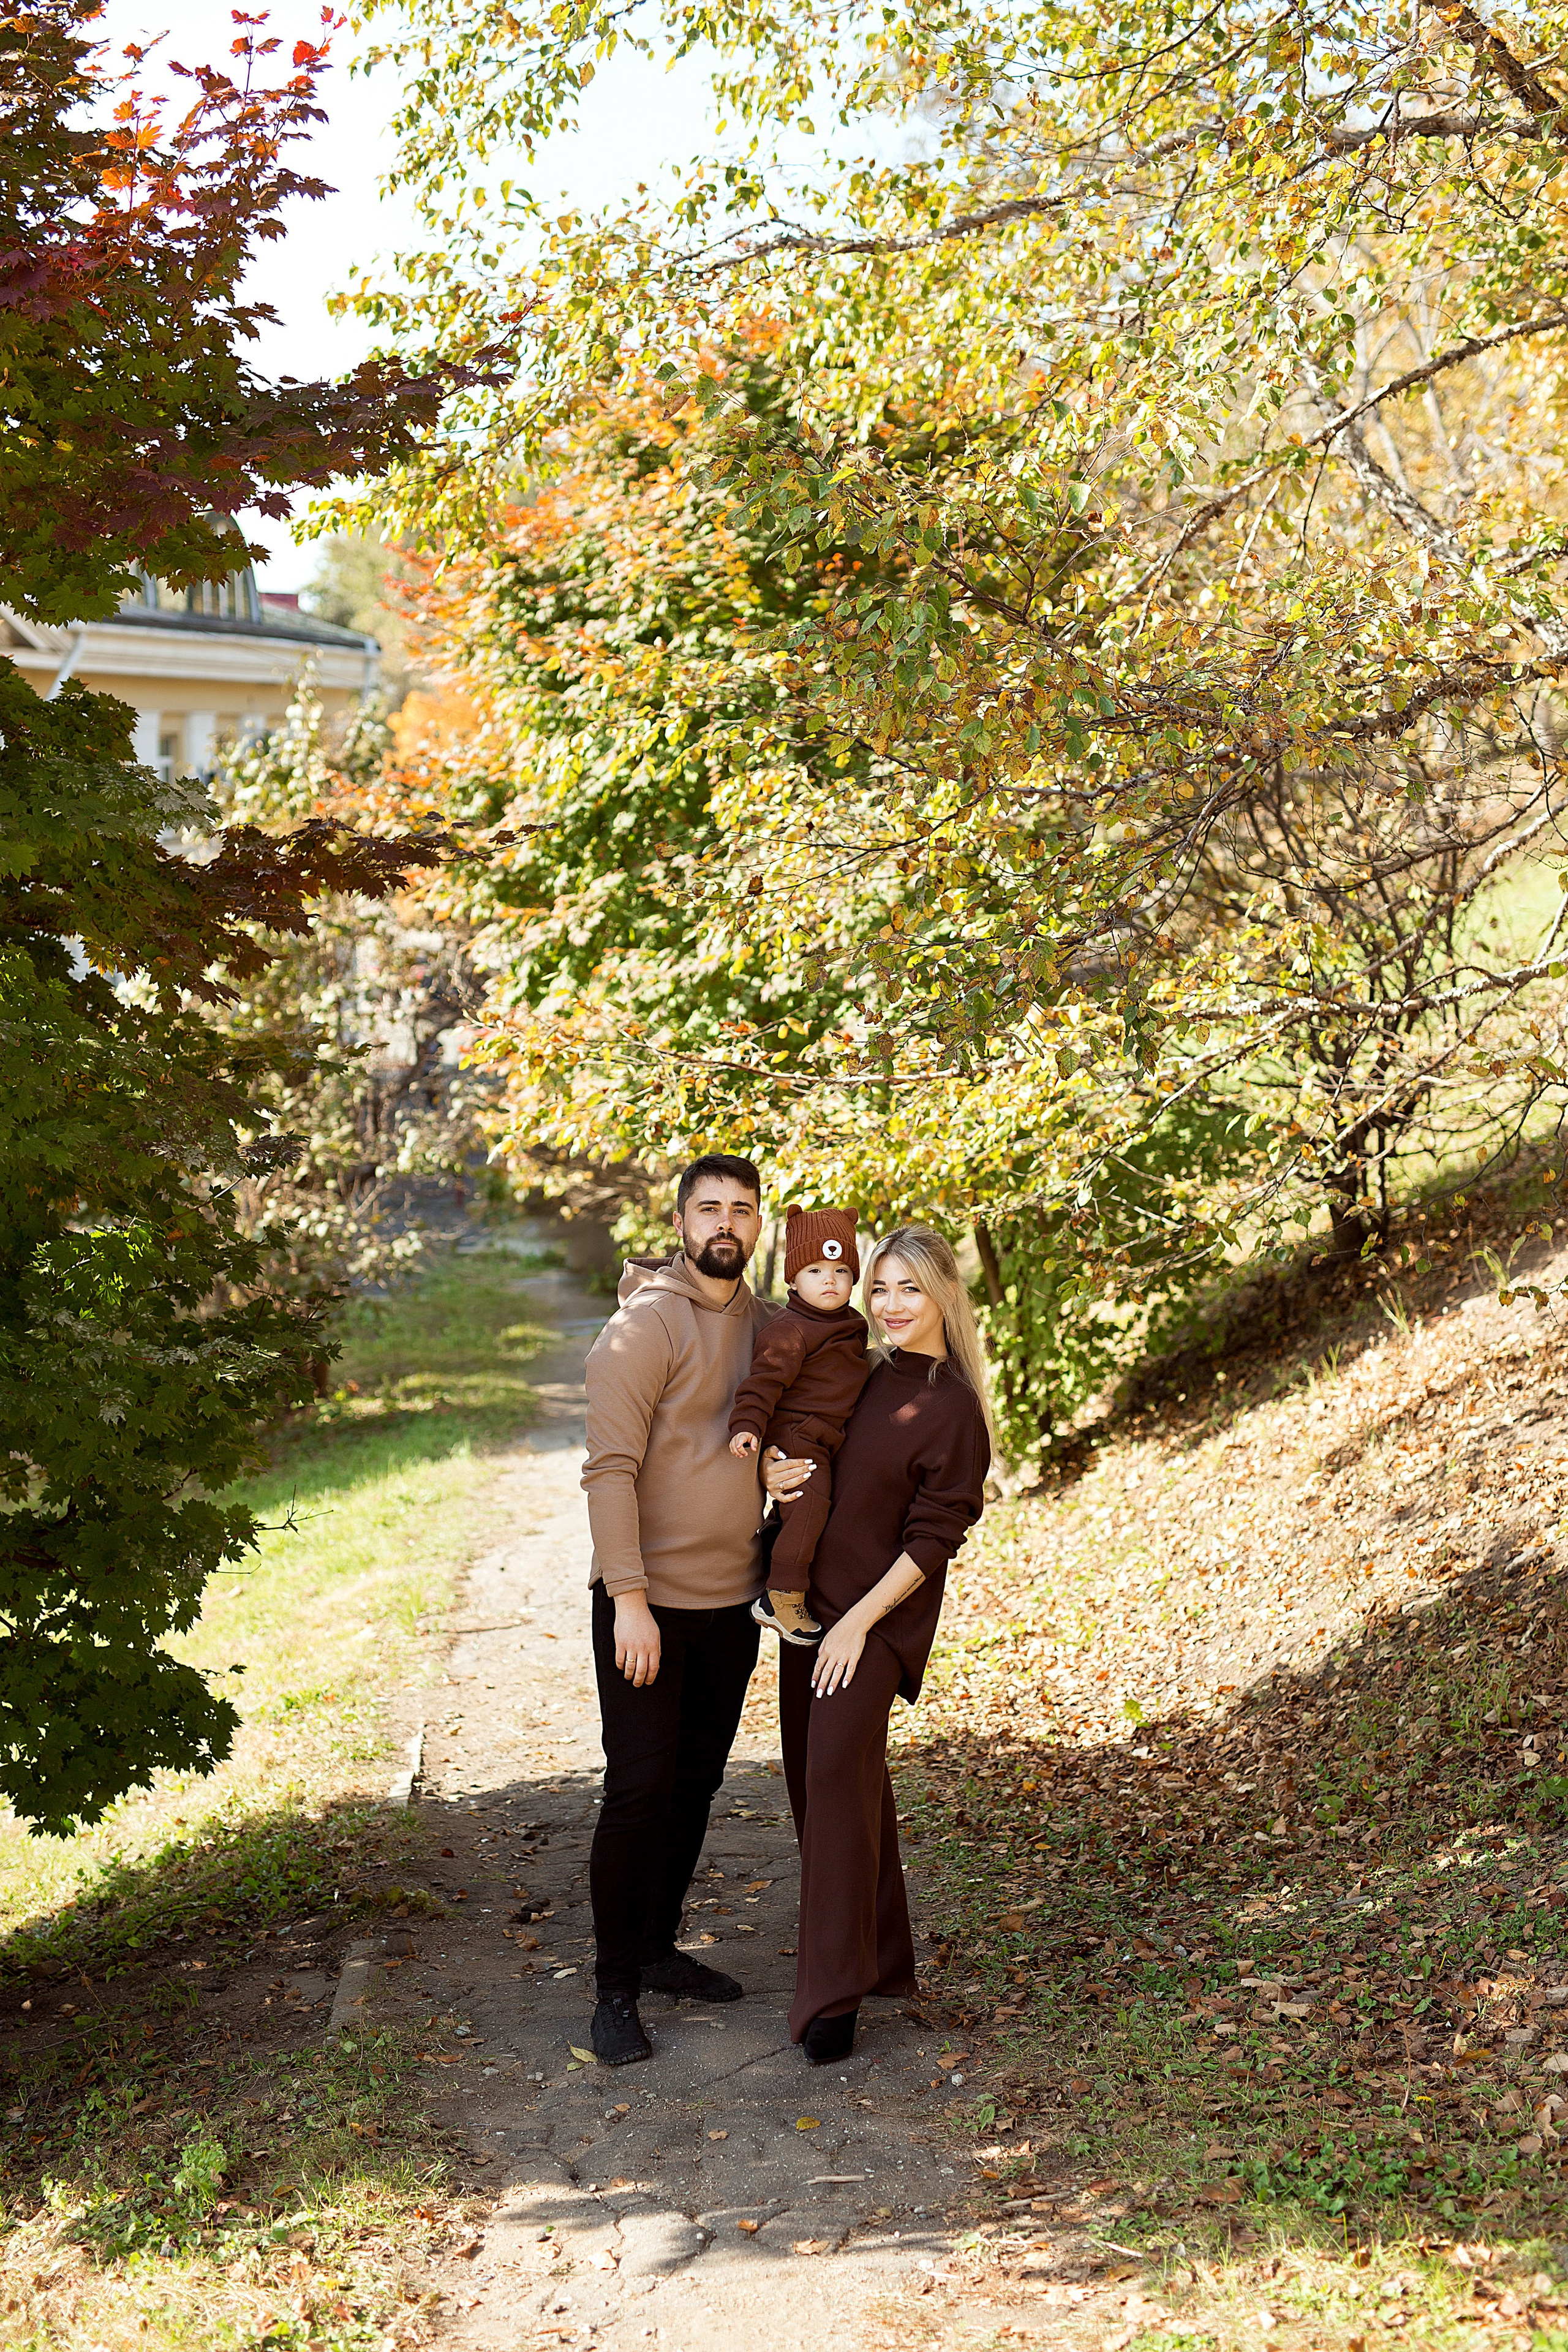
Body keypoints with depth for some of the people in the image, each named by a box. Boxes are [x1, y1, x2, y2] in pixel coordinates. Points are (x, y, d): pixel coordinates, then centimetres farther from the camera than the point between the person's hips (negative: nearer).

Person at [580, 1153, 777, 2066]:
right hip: (649, 1603, -6)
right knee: (640, 1791, -4)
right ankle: (616, 1991, 8)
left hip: (734, 1602, 7)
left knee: (697, 1785, 15)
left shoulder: (769, 1327, 9)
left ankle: (660, 1948, 32)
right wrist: (629, 1598, -22)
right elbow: (611, 1468, -17)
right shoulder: (645, 1325, -13)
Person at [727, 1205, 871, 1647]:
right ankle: (781, 1599, -12)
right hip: (794, 1436, -9)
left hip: (824, 1442, 9)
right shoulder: (789, 1331, -14)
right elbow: (764, 1379, -20)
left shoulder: (851, 1327, 13)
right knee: (809, 1506, -19)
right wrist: (747, 1425, -29)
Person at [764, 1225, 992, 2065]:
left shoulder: (951, 1409, -11)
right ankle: (882, 1957, 25)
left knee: (837, 1768, -18)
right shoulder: (861, 1376, 9)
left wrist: (859, 1622, -16)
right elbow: (800, 1454, 19)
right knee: (814, 1774, 11)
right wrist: (775, 1477, -5)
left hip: (879, 1614, -8)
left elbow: (931, 1540, -12)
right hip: (810, 1600, 8)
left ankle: (834, 1994, -13)